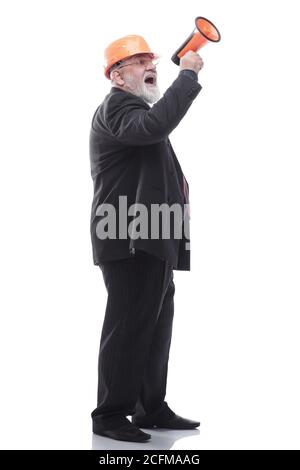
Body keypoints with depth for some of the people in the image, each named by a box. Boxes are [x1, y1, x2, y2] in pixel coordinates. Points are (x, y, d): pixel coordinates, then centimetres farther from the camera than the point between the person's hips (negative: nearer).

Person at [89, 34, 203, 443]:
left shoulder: (136, 108, 26)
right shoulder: (115, 107, -10)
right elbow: (155, 125, -32)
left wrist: (178, 187, 18)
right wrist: (187, 75, -25)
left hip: (152, 240, 10)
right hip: (130, 240, -10)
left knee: (156, 325, 11)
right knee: (128, 326, -8)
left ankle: (152, 409, 18)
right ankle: (110, 415, 0)